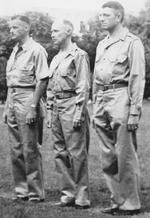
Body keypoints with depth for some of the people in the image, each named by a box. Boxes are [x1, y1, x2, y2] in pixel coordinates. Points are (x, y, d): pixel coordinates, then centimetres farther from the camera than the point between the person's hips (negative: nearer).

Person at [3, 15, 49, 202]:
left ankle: (36, 192, 3)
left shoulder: (36, 50, -8)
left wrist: (33, 107, -19)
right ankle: (21, 190, 17)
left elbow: (42, 81, -14)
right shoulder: (15, 51, 17)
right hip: (12, 100, 8)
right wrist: (7, 107, 16)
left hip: (27, 99, -8)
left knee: (30, 149, -4)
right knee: (16, 150, 10)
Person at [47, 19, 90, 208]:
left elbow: (83, 87, -11)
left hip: (72, 106, -8)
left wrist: (79, 113, -17)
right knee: (60, 153, 7)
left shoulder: (78, 55, -5)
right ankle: (67, 194, 13)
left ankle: (82, 197, -2)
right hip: (56, 108, 8)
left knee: (77, 153, -6)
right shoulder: (55, 59, 20)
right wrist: (50, 111, 16)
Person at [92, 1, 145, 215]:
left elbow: (138, 79, -9)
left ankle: (130, 204, 3)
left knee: (125, 156, -4)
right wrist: (95, 109, 17)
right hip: (102, 101, 7)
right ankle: (118, 200, 17)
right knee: (108, 157, 9)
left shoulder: (132, 42, -4)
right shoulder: (101, 45, 19)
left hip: (121, 98, -7)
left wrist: (134, 112, -15)